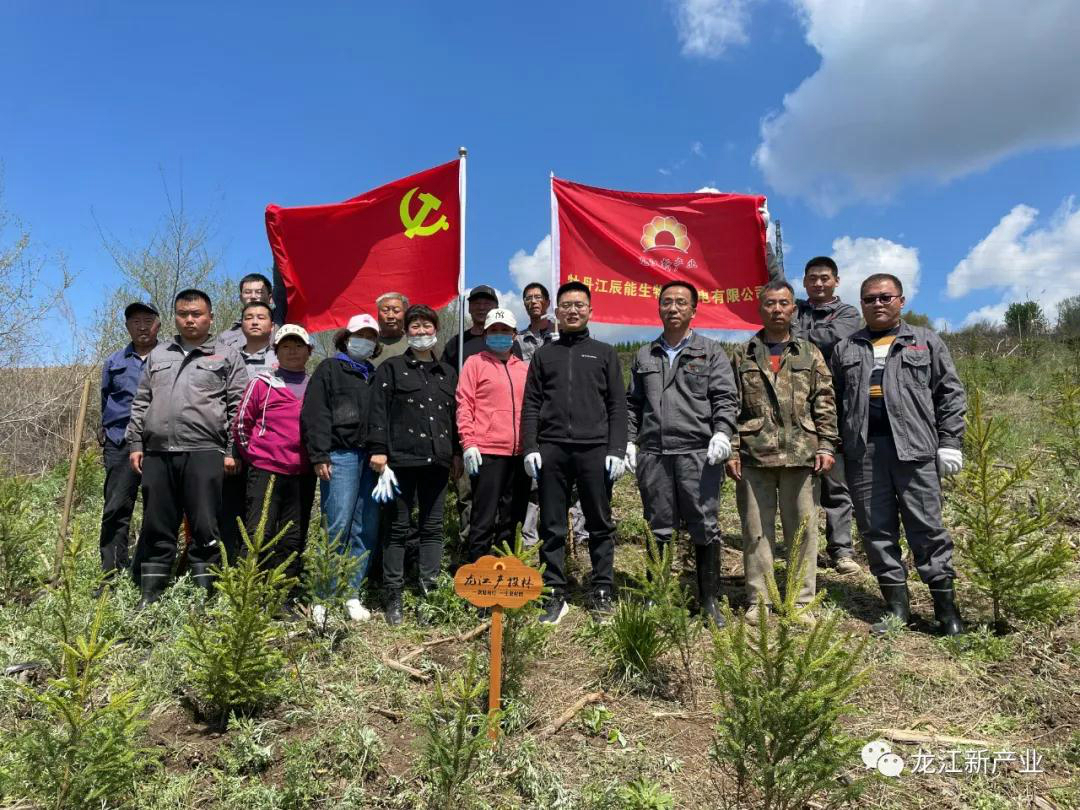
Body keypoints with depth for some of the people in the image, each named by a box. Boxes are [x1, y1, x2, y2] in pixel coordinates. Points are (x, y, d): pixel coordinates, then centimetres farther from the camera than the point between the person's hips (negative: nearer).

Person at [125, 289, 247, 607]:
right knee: (156, 528, 10)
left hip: (204, 452, -4)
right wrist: (135, 443, 12)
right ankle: (149, 595, 19)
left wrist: (231, 451, -6)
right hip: (156, 453, 4)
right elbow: (141, 402, 21)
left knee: (205, 529, -2)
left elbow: (237, 408, 1)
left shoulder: (227, 356, 7)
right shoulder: (158, 354, 21)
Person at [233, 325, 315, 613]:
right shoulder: (263, 382, 4)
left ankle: (289, 599, 17)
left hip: (303, 474, 3)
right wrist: (253, 455, 8)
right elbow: (241, 423, 7)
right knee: (259, 534, -4)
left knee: (294, 539, 9)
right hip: (266, 471, -3)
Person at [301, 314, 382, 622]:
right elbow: (315, 414, -2)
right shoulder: (329, 369, 8)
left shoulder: (376, 376, 23)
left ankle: (352, 594, 10)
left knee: (367, 530, 1)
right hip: (341, 456, -5)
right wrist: (319, 456, -10)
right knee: (338, 527, -11)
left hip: (372, 458, 5)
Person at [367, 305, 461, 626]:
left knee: (433, 527, 5)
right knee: (399, 528, 1)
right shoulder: (391, 368, 6)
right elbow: (379, 410, -2)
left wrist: (457, 452, 12)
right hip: (402, 457, -4)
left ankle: (428, 592, 11)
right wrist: (378, 449, -11)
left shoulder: (448, 372, 18)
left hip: (437, 459, 4)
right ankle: (393, 597, 7)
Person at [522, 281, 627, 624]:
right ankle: (555, 594, 14)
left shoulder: (604, 353, 12)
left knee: (600, 525, 5)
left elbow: (617, 406, 6)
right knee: (552, 527, 5)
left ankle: (603, 592, 16)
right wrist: (530, 447, -2)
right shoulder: (543, 354, 15)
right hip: (552, 450, 1)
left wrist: (616, 450, -5)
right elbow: (531, 405, 10)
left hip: (594, 449, -1)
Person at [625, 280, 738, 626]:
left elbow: (725, 398, 0)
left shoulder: (711, 352, 8)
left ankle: (708, 600, 14)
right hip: (653, 455, 3)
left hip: (699, 453, -3)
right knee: (657, 529, 9)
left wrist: (722, 432, -15)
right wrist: (630, 441, 11)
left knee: (704, 527, 1)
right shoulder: (644, 356, 18)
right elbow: (633, 403, 20)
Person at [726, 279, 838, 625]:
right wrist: (732, 450, -1)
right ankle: (758, 600, 16)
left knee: (803, 529, 5)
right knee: (756, 530, 5)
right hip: (754, 456, 0)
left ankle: (802, 601, 17)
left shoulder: (810, 354, 10)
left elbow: (824, 405, 7)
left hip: (801, 455, 1)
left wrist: (826, 446, -2)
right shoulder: (743, 355, 9)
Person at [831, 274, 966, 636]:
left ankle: (945, 606, 12)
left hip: (915, 447, -2)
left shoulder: (926, 342, 11)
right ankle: (897, 606, 16)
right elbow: (833, 401, 13)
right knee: (876, 530, 5)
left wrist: (950, 442, -2)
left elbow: (950, 393, 6)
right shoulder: (845, 349, 17)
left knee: (927, 526, 0)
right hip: (863, 451, 2)